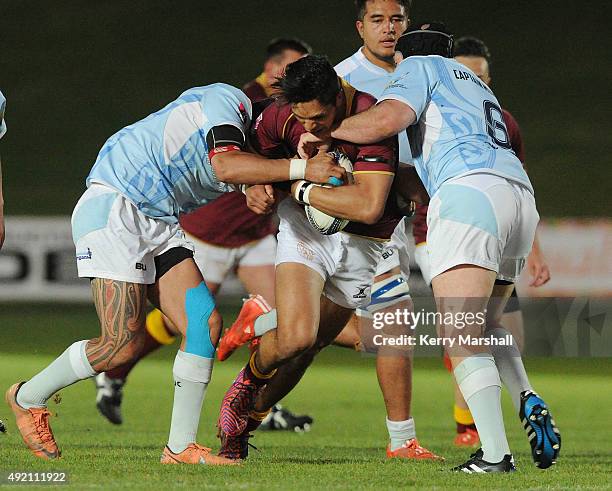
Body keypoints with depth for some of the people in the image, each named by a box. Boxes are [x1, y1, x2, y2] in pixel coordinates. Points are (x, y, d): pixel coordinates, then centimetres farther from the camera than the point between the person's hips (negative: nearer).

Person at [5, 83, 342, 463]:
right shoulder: (227, 101, -13)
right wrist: (301, 169, -34)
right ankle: (28, 397, 12)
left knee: (205, 323, -5)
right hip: (112, 212, -10)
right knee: (124, 344, -11)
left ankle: (181, 447, -1)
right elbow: (224, 166, -30)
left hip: (159, 225, 10)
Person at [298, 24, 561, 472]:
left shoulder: (421, 66, 14)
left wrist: (324, 133, 7)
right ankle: (528, 402, 0)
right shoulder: (474, 83, 37)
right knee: (483, 328, 24)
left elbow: (388, 119, -4)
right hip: (521, 195, 8)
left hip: (470, 191, -8)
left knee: (459, 337, -13)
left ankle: (495, 452, -25)